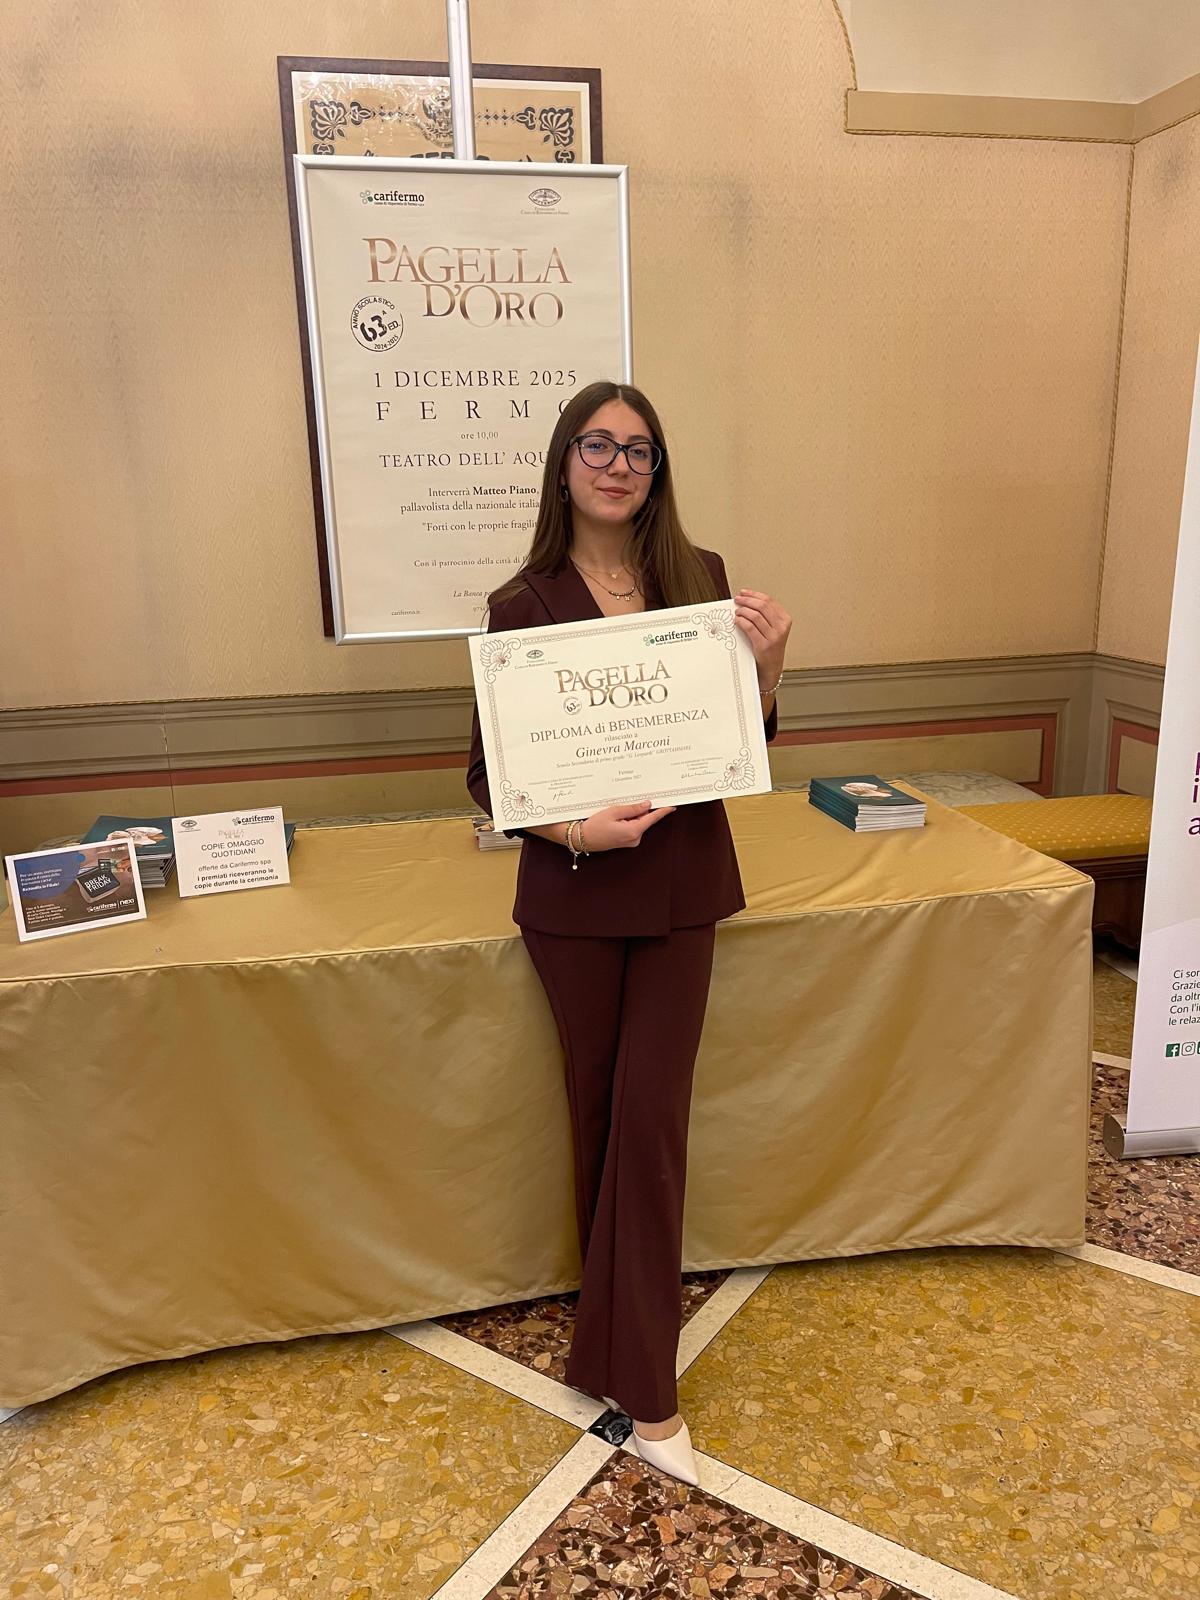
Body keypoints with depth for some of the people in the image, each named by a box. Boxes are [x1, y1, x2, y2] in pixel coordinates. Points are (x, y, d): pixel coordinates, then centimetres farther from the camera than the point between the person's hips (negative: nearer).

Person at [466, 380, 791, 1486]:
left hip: (681, 884, 1)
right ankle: (627, 1345, 36)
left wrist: (768, 664, -13)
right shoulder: (525, 605, -5)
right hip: (576, 891, -1)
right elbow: (488, 772, -4)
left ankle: (642, 1384, 18)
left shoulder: (700, 578, 1)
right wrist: (572, 828, -22)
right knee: (602, 1107, 12)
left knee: (650, 1111, 1)